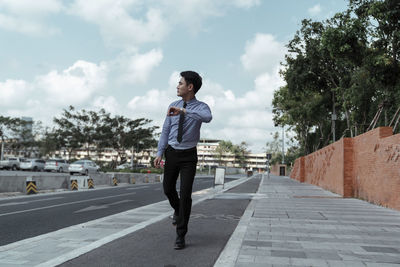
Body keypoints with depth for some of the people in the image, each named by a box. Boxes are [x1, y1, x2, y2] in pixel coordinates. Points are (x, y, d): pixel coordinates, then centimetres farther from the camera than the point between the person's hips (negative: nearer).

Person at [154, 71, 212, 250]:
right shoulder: (173, 106, 3)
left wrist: (183, 111, -40)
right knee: (168, 188, 15)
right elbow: (165, 131, 3)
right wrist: (160, 153, -5)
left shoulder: (201, 107, -9)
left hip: (189, 156, -4)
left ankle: (180, 235, 4)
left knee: (185, 193, -8)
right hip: (172, 153, 4)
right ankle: (177, 210, 49)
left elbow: (207, 118, -35)